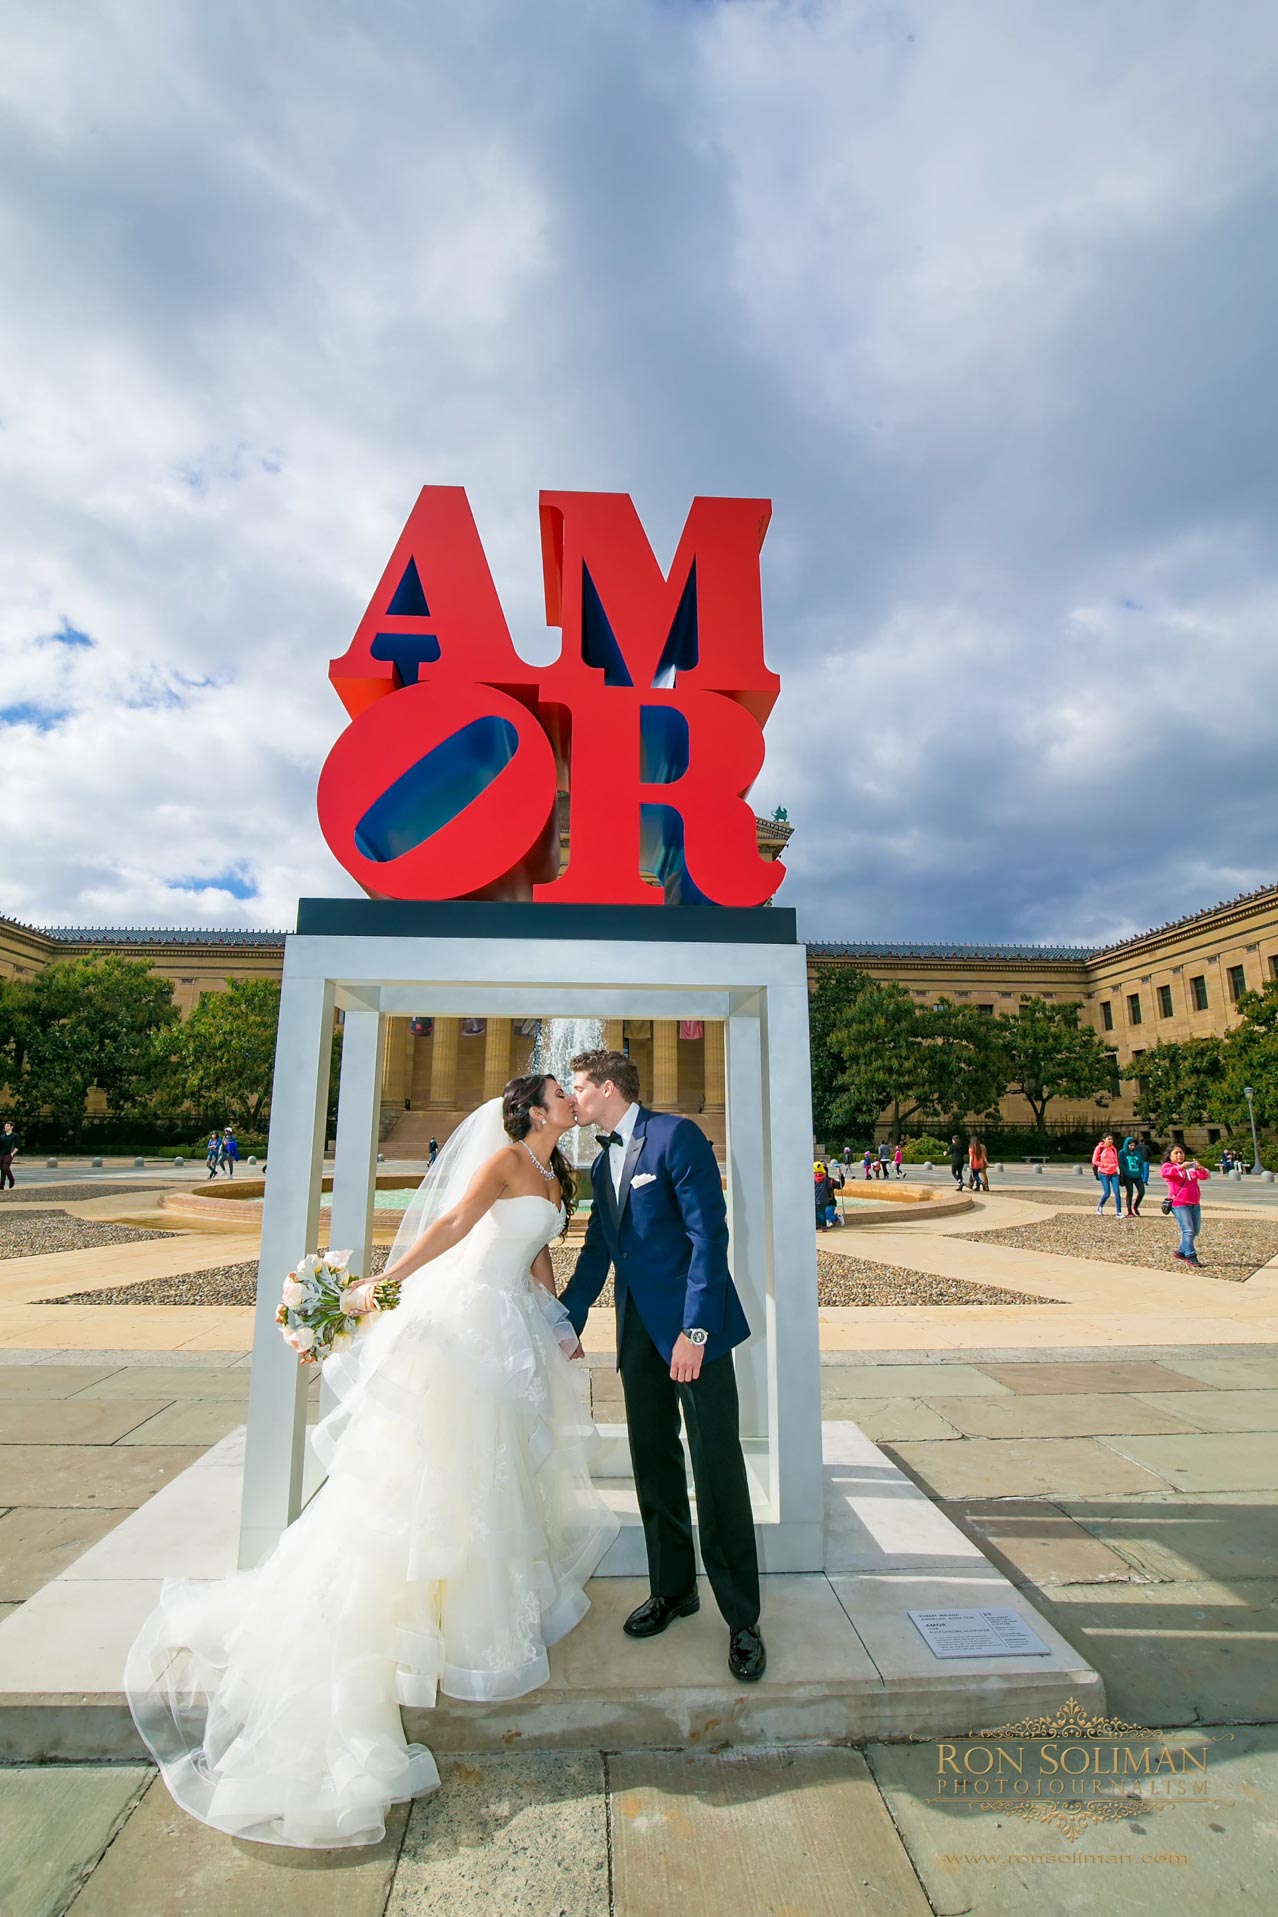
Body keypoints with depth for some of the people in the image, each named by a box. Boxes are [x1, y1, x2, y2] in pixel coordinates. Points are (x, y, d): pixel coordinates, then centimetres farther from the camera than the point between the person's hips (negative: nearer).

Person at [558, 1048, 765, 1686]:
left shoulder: (676, 1135, -12)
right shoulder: (602, 1162, 13)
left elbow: (710, 1233, -17)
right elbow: (596, 1252, 19)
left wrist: (695, 1330, -21)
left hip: (694, 1325, -7)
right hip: (639, 1332, 8)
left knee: (718, 1471, 1)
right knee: (654, 1466, 16)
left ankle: (742, 1619, 17)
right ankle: (673, 1589, 35)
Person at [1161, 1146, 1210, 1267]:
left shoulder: (1190, 1166, 16)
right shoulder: (1168, 1166, 2)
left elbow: (1205, 1175, 5)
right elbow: (1165, 1172, -21)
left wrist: (1200, 1169, -17)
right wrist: (1180, 1167, -33)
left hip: (1194, 1203, 6)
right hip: (1179, 1204, -6)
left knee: (1195, 1230, 10)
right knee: (1188, 1230, -11)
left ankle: (1181, 1252, 24)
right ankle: (1191, 1257, -4)